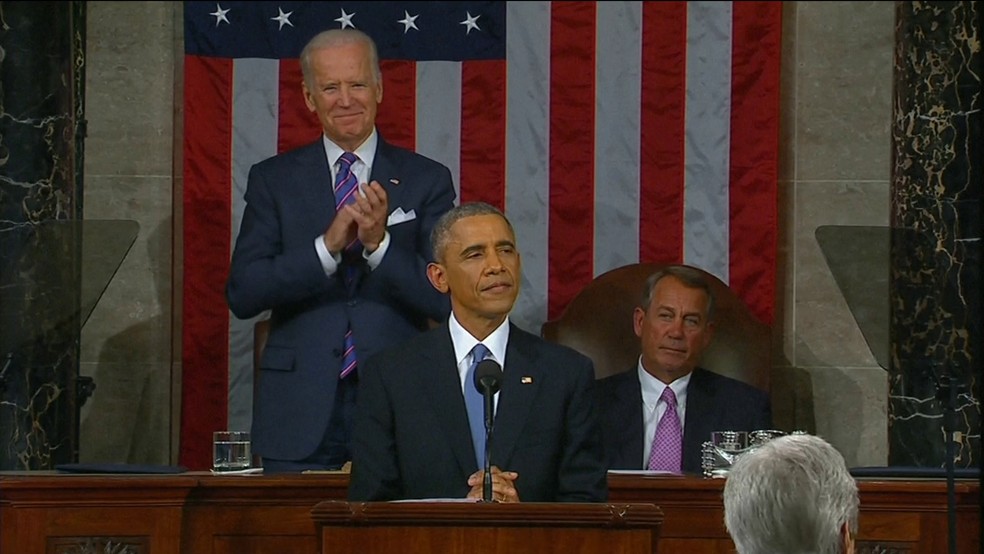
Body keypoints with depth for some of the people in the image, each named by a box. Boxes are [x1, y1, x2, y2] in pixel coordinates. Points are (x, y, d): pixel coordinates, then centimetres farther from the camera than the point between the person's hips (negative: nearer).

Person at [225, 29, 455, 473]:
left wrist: (380, 244, -16)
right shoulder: (273, 180, 8)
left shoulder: (426, 180, 6)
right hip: (300, 417, 0)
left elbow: (447, 299, -2)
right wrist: (328, 246, -15)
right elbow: (242, 294, -3)